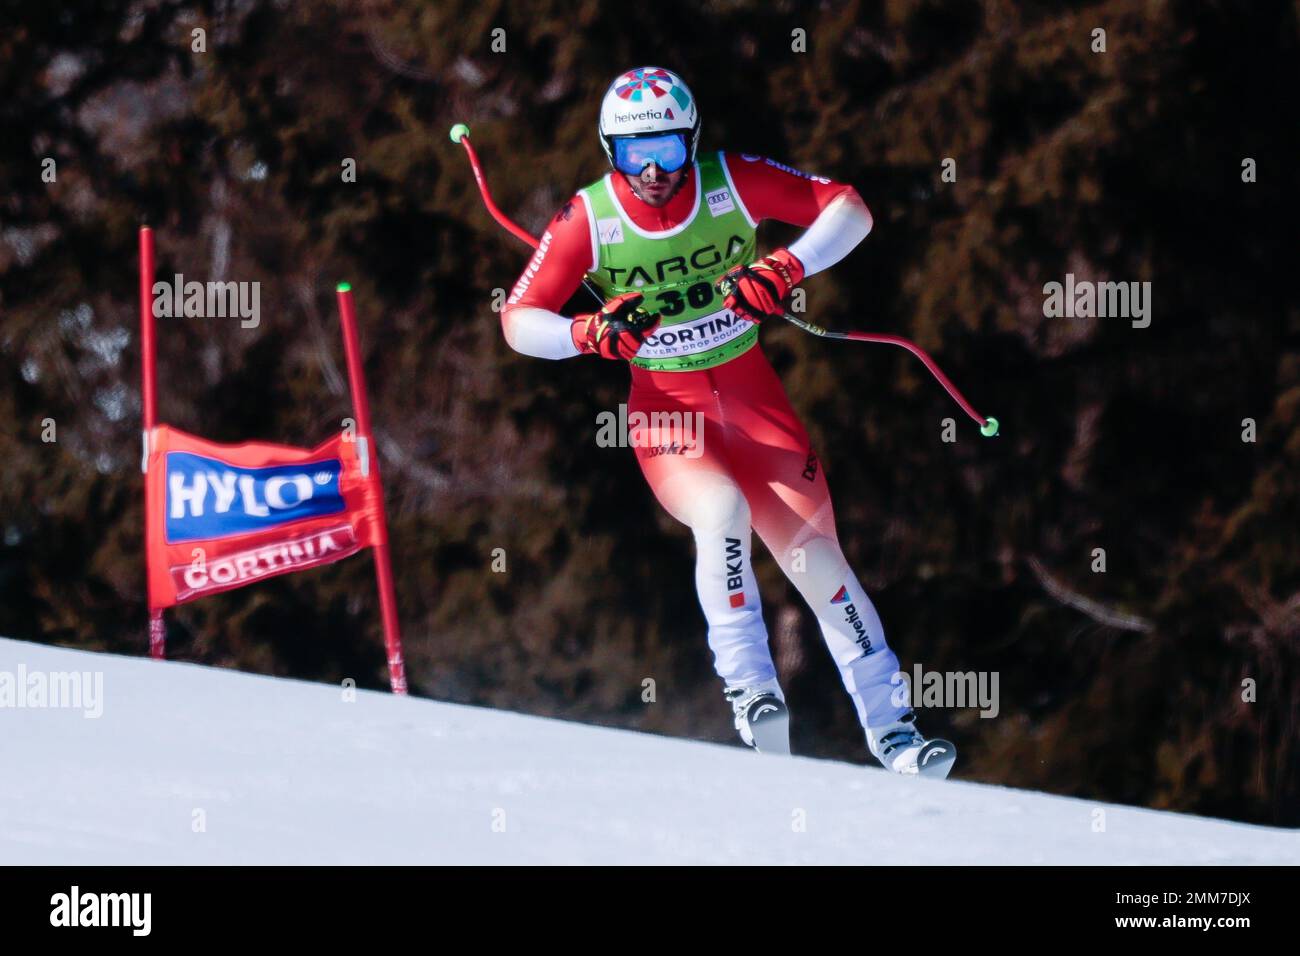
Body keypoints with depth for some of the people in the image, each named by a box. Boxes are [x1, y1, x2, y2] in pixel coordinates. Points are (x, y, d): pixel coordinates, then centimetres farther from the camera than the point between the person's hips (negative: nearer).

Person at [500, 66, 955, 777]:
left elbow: (850, 209, -8)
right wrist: (590, 333, -30)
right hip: (664, 407, -1)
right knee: (722, 512, -32)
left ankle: (892, 732, 4)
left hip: (751, 395, 1)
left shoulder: (731, 183, -11)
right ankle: (749, 687, -17)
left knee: (816, 553, -6)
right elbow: (518, 321, -10)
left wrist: (787, 267, -25)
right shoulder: (589, 219, -12)